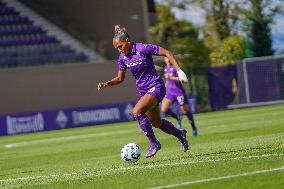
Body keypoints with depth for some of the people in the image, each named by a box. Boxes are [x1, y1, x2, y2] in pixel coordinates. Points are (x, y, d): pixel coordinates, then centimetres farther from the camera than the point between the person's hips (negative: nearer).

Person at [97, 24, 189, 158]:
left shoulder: (143, 49, -18)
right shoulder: (122, 58, 2)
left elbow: (167, 53, -14)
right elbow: (120, 78, 13)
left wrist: (179, 71, -22)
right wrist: (106, 84, -5)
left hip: (156, 87, -7)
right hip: (143, 91, 7)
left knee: (137, 112, -27)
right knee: (156, 123, 17)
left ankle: (154, 144, -14)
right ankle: (180, 134, 45)